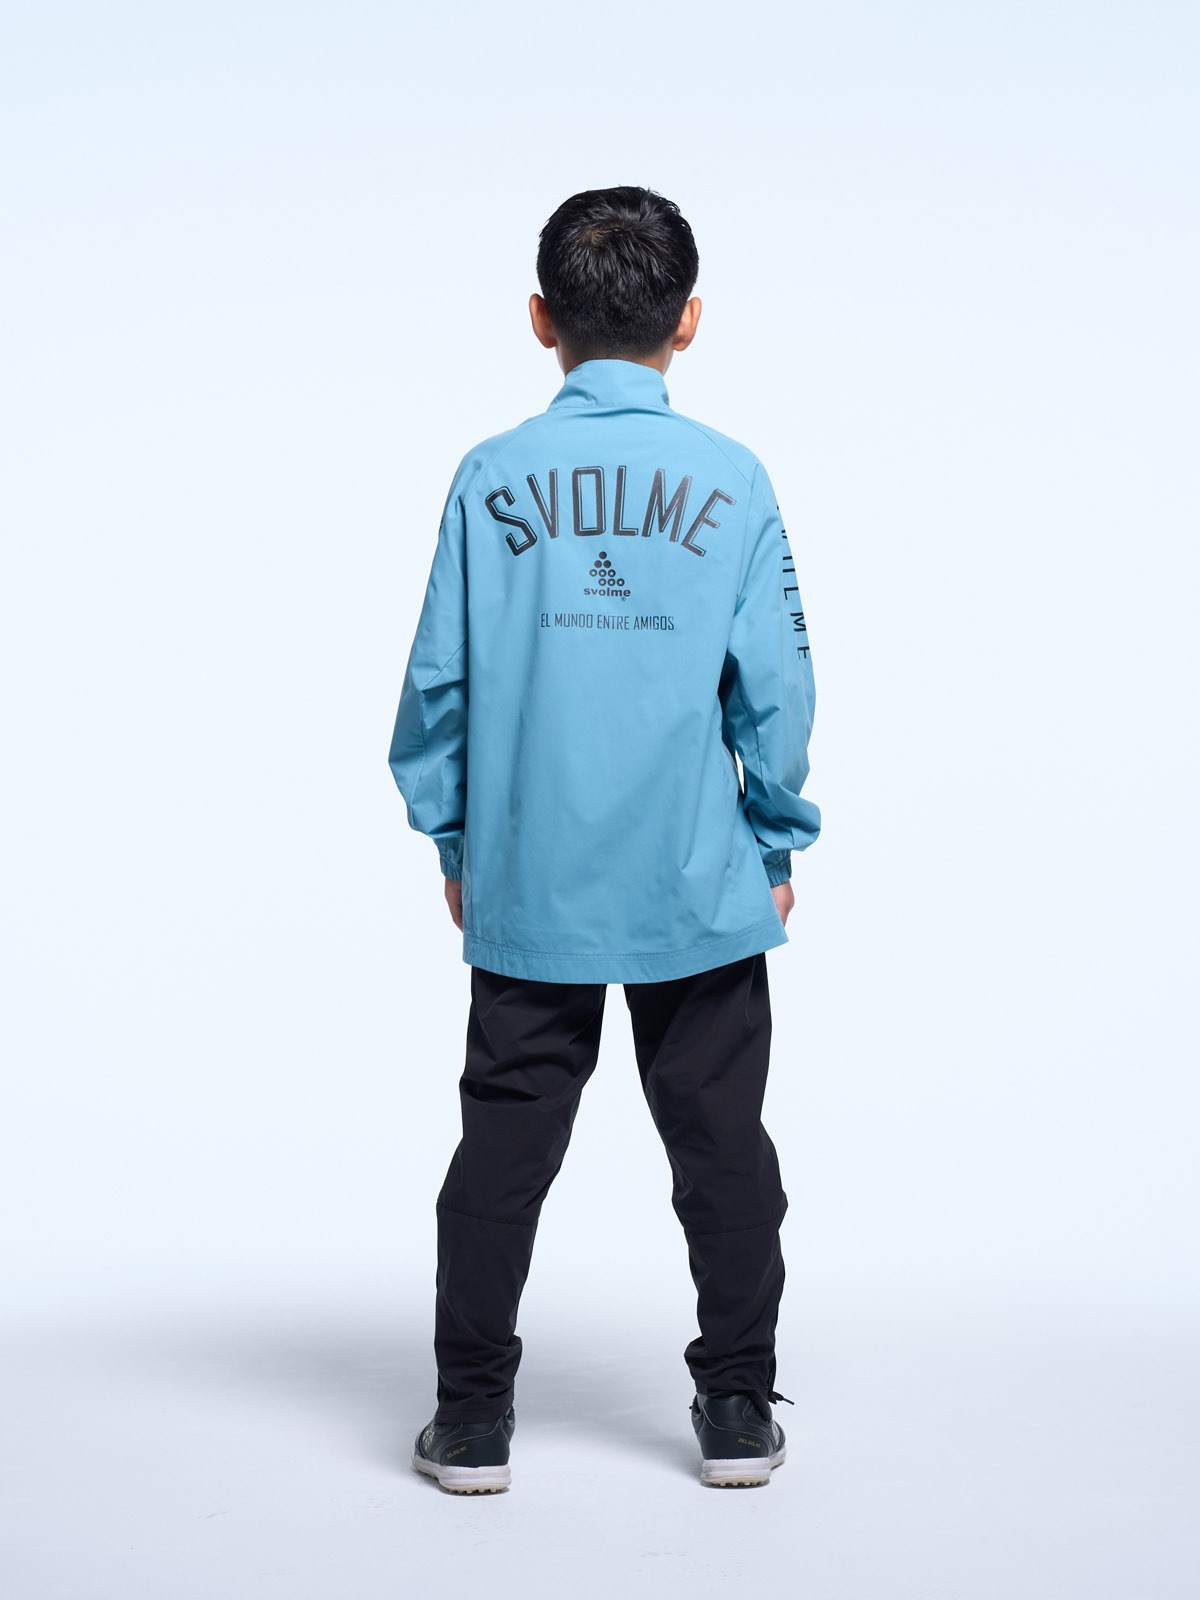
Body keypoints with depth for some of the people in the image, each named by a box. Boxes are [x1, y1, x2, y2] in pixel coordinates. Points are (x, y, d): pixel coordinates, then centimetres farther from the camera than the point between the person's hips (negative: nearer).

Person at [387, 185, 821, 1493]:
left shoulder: (490, 481, -3)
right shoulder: (732, 481, -5)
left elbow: (439, 679, -1)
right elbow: (776, 686, -4)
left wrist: (453, 844, 11)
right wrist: (778, 847, 8)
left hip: (528, 891, 1)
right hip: (701, 891, 0)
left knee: (503, 1148, 9)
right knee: (721, 1145, 11)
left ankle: (472, 1419, 15)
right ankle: (736, 1412, 18)